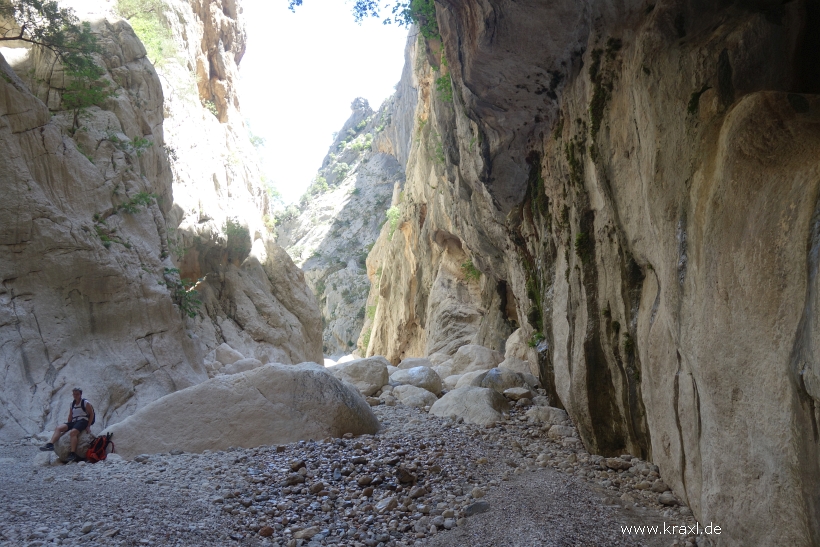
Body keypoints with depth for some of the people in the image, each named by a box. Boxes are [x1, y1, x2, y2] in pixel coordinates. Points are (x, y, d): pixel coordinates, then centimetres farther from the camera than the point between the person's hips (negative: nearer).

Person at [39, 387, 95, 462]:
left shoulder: (85, 403, -1)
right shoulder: (72, 403, 18)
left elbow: (92, 414, -1)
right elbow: (70, 416, 22)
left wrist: (88, 426, -7)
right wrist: (68, 426, 11)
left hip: (83, 421, -7)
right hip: (74, 422, 7)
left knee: (73, 432, -34)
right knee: (58, 428, -15)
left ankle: (72, 453, -38)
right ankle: (50, 444, -29)